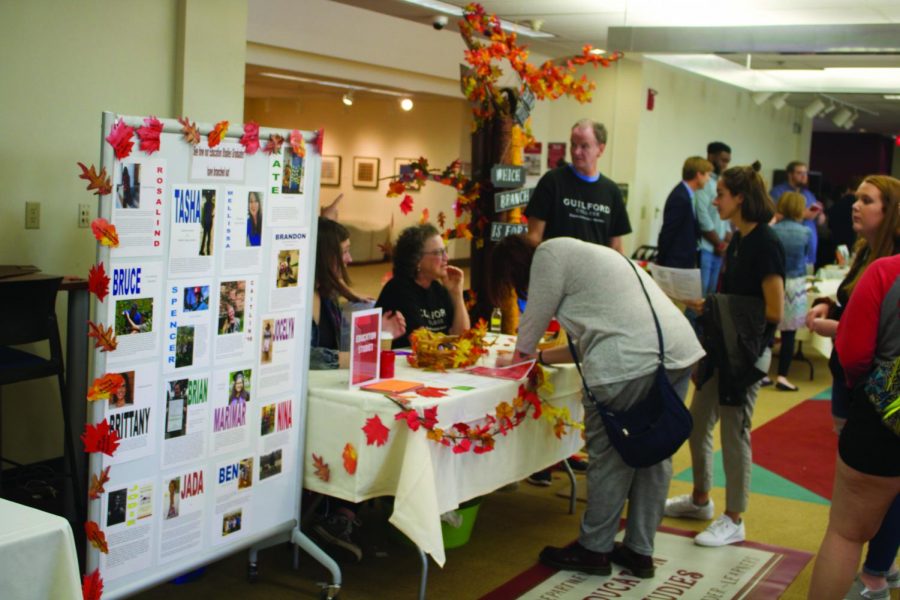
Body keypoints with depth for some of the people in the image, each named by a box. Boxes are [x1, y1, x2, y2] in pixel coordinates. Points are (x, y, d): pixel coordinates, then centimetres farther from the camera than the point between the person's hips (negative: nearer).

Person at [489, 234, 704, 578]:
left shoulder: (550, 253, 2)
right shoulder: (577, 255, 29)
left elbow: (535, 318, 6)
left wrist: (521, 354, 25)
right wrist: (541, 357, 35)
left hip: (630, 361, -9)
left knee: (609, 456, 4)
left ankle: (594, 549, 18)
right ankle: (640, 551, 26)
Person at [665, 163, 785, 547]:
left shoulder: (765, 244, -16)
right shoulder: (738, 241, 11)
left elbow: (773, 311, -19)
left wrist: (718, 307, -16)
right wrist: (707, 305, 3)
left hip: (747, 351, -9)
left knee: (734, 433, 0)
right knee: (697, 424, 16)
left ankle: (733, 521, 13)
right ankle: (700, 500, 34)